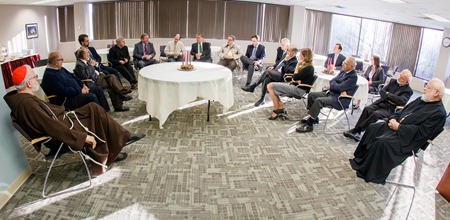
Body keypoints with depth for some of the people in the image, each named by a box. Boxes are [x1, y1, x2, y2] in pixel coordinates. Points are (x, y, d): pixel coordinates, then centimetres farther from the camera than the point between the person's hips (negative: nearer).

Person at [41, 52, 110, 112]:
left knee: (98, 89, 4)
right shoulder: (49, 75, -19)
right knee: (92, 97, -28)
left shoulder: (61, 69, 11)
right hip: (67, 99, -11)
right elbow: (63, 91, -26)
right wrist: (80, 91, -21)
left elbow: (73, 76, 20)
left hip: (78, 90, 11)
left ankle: (106, 111, 4)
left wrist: (83, 85, 4)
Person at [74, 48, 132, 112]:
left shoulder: (85, 62, 14)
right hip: (94, 81, -9)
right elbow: (86, 76, -28)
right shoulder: (79, 65, -15)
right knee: (111, 86, -19)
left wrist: (99, 73, 12)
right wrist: (90, 65, -21)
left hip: (98, 76, 9)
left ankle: (122, 92, -21)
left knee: (112, 76, -11)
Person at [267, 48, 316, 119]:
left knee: (270, 86, -14)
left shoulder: (309, 68, -14)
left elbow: (295, 77, -18)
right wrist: (297, 80, -5)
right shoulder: (305, 65, 15)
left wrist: (297, 66, -7)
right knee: (270, 86, 4)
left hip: (298, 89, -10)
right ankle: (281, 108, -4)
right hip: (294, 86, 10)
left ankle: (276, 110, -8)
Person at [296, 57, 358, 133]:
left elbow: (339, 87, -23)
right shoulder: (343, 71, 9)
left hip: (339, 99, -9)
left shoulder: (353, 76, -16)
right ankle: (313, 117, 12)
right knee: (311, 95, 1)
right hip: (330, 92, 9)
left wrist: (333, 84, -2)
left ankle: (309, 125, -23)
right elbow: (332, 81, 4)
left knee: (319, 100, -28)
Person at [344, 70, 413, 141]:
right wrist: (388, 99, -9)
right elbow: (382, 91, 8)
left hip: (389, 109, -5)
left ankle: (357, 130, -29)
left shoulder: (408, 91, -1)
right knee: (367, 109, -25)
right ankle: (355, 130, -27)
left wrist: (388, 94, -10)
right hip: (380, 103, 5)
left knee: (376, 114, -33)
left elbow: (401, 101, -18)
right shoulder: (393, 81, 15)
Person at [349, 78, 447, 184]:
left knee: (383, 142, -29)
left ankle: (366, 172, -16)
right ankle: (360, 159, 3)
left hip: (408, 138, -9)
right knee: (372, 128, -4)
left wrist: (399, 127, -19)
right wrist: (393, 119, -2)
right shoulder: (421, 100, 13)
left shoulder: (439, 113, -13)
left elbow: (421, 131, -20)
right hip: (396, 125, 9)